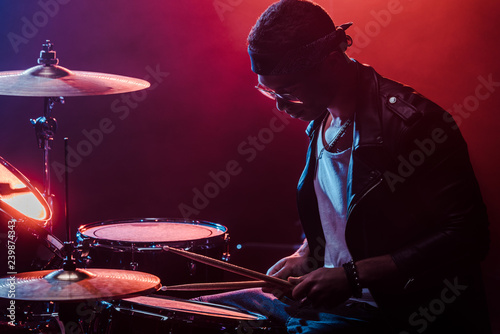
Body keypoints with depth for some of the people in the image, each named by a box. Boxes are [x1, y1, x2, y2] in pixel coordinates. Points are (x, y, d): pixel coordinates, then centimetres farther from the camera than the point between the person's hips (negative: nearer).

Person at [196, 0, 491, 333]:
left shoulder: (414, 123, -21)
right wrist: (306, 256, 5)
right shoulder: (320, 121, 7)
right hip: (326, 291, 9)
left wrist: (353, 276, -25)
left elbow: (467, 237, -23)